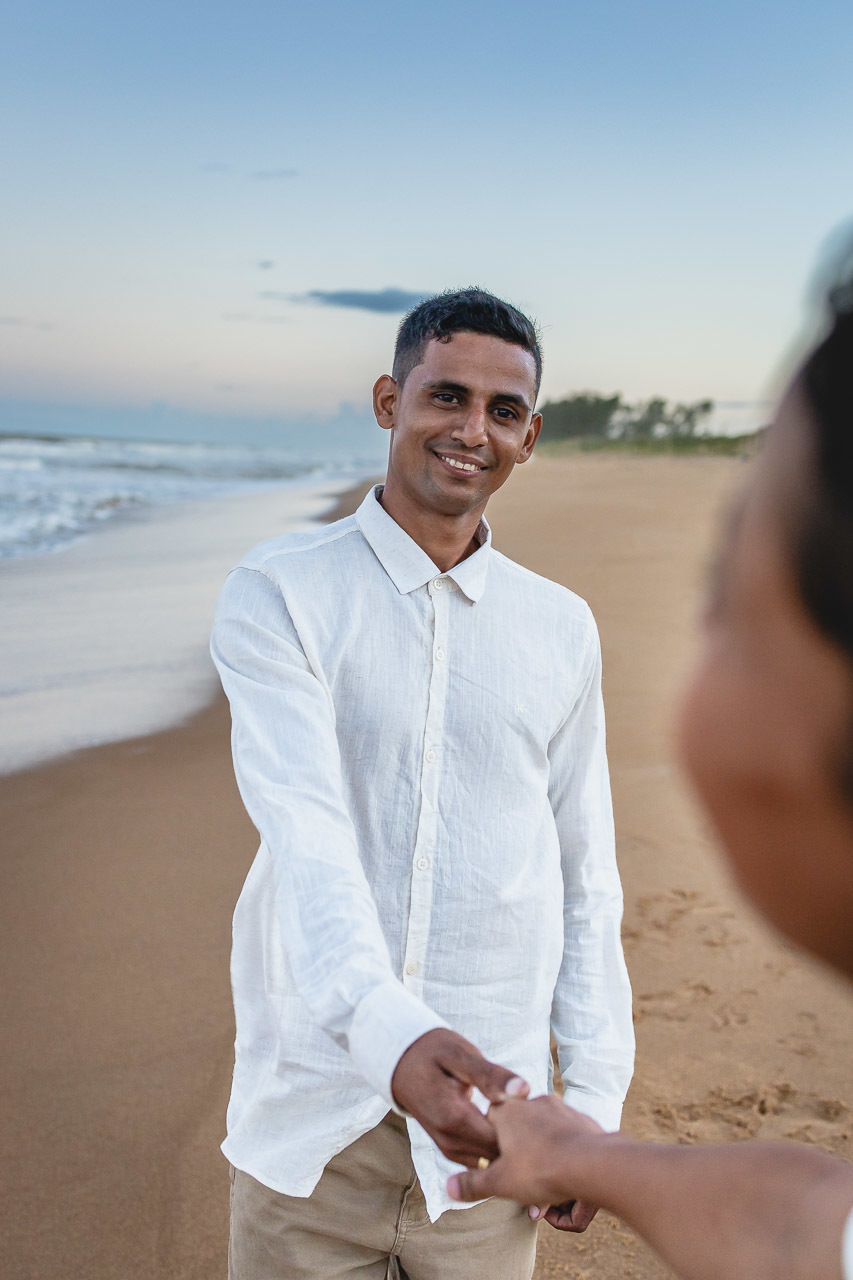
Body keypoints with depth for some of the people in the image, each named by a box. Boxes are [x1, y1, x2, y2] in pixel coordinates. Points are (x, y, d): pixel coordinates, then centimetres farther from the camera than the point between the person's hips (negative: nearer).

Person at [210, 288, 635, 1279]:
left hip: (487, 1118, 3)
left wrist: (595, 1098, 7)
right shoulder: (277, 595, -6)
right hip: (312, 1117, -2)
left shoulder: (561, 629, 6)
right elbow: (306, 831, -20)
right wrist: (389, 1034, -35)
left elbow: (585, 879, 10)